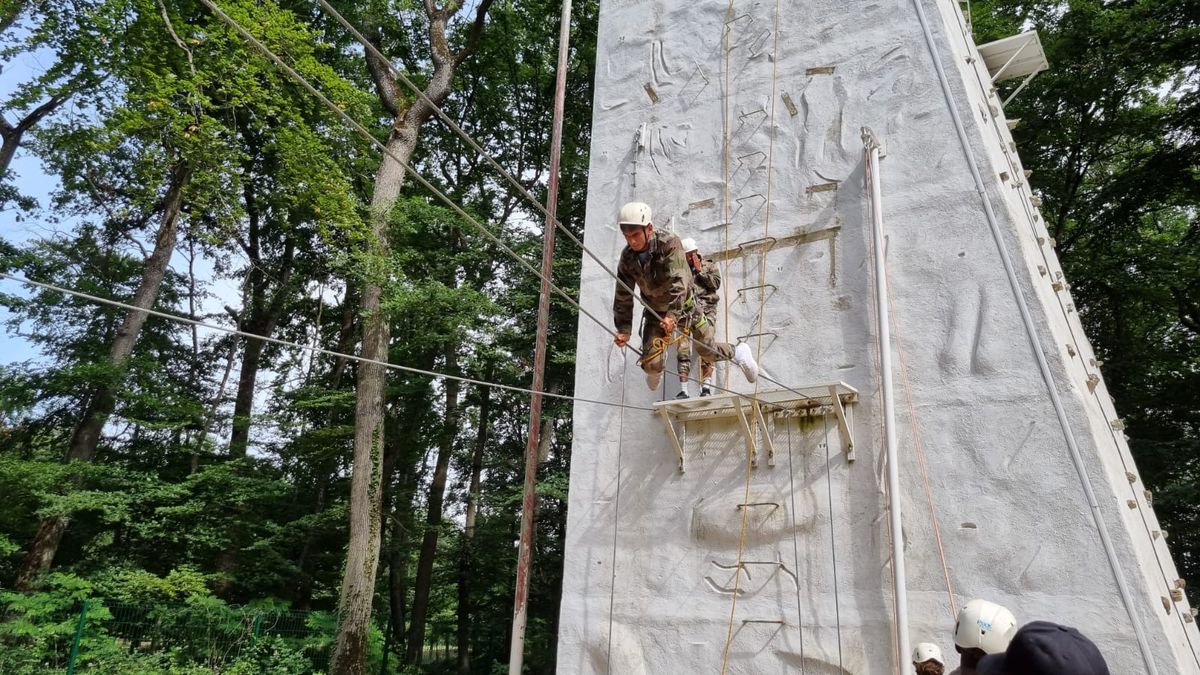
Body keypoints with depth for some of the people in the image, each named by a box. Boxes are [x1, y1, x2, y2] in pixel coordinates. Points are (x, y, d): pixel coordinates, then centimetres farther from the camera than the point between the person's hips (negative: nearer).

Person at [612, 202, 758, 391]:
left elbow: (678, 282, -37)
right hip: (655, 312, 3)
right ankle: (657, 366, 29)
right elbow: (623, 296, -6)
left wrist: (673, 314, -49)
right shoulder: (627, 257, -14)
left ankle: (738, 352, 41)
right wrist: (623, 329, -9)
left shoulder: (669, 243, -27)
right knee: (651, 364, -9)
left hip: (683, 306, -3)